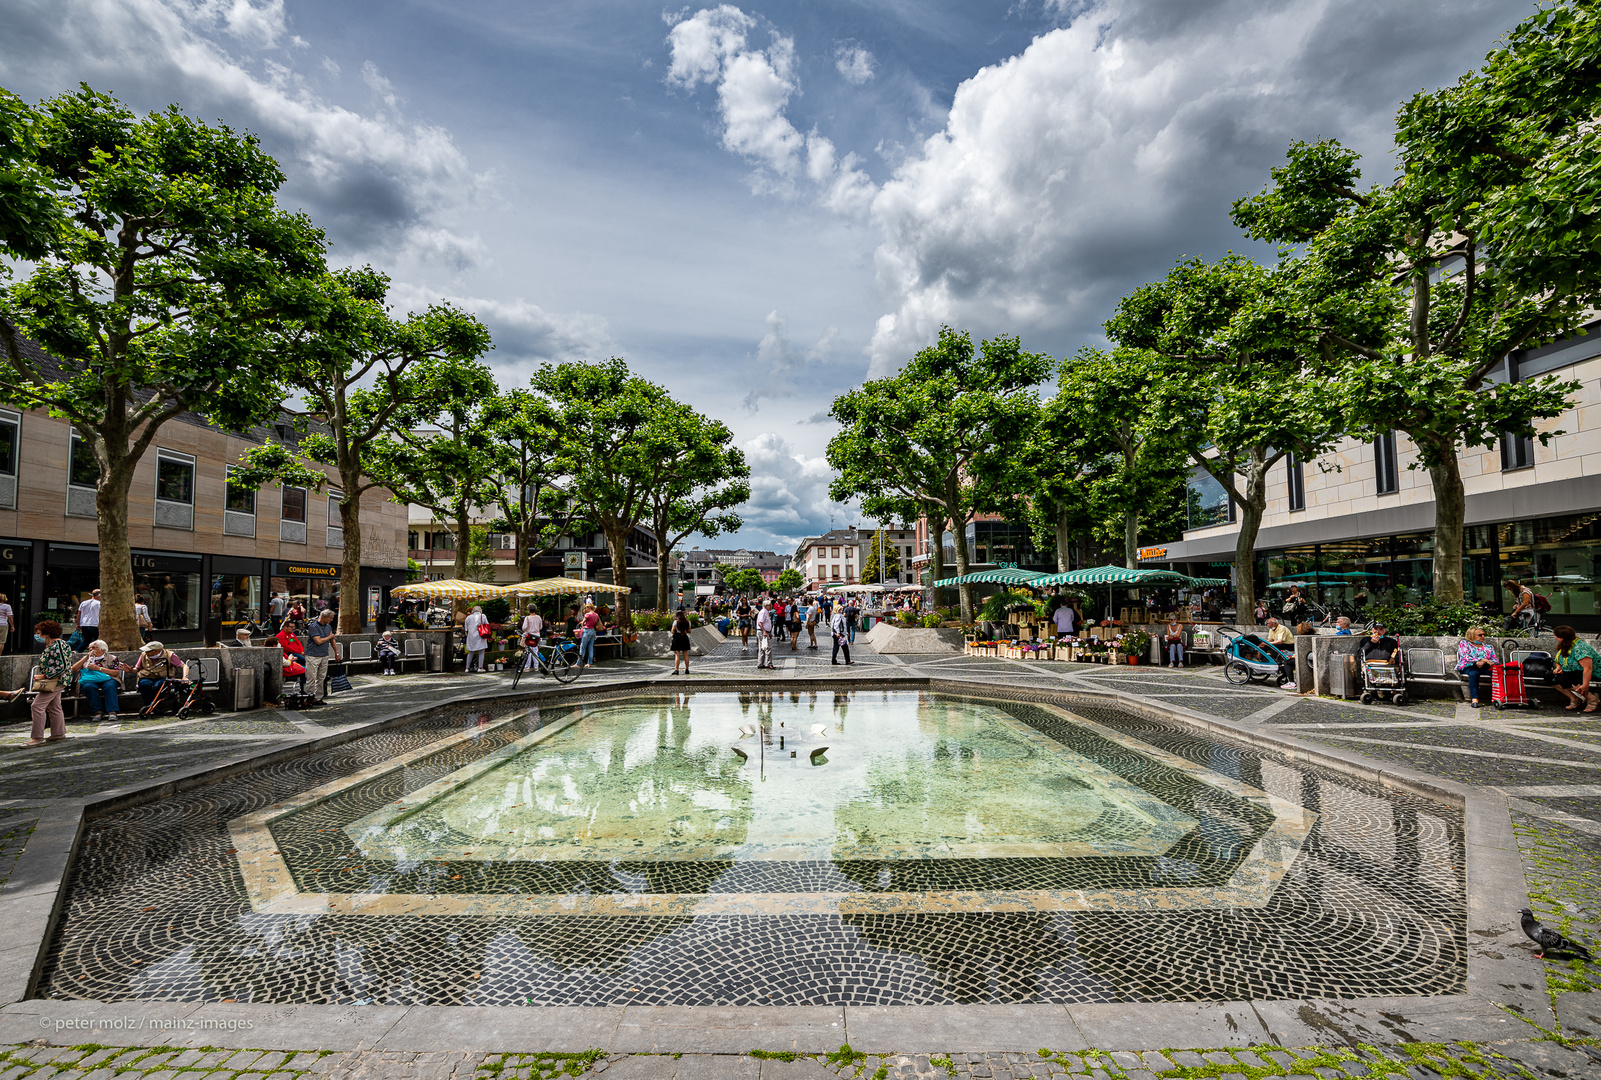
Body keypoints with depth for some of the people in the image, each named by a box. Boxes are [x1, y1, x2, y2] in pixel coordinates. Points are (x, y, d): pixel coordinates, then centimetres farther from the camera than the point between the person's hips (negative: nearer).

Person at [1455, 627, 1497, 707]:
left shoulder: (1489, 647, 26)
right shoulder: (1464, 643, 14)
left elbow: (1496, 661, 12)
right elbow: (1465, 657, -1)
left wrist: (1483, 662, -10)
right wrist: (1482, 659, -14)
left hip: (1484, 667, 3)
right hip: (1468, 667, -3)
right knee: (1474, 673, -40)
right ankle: (1474, 699, -46)